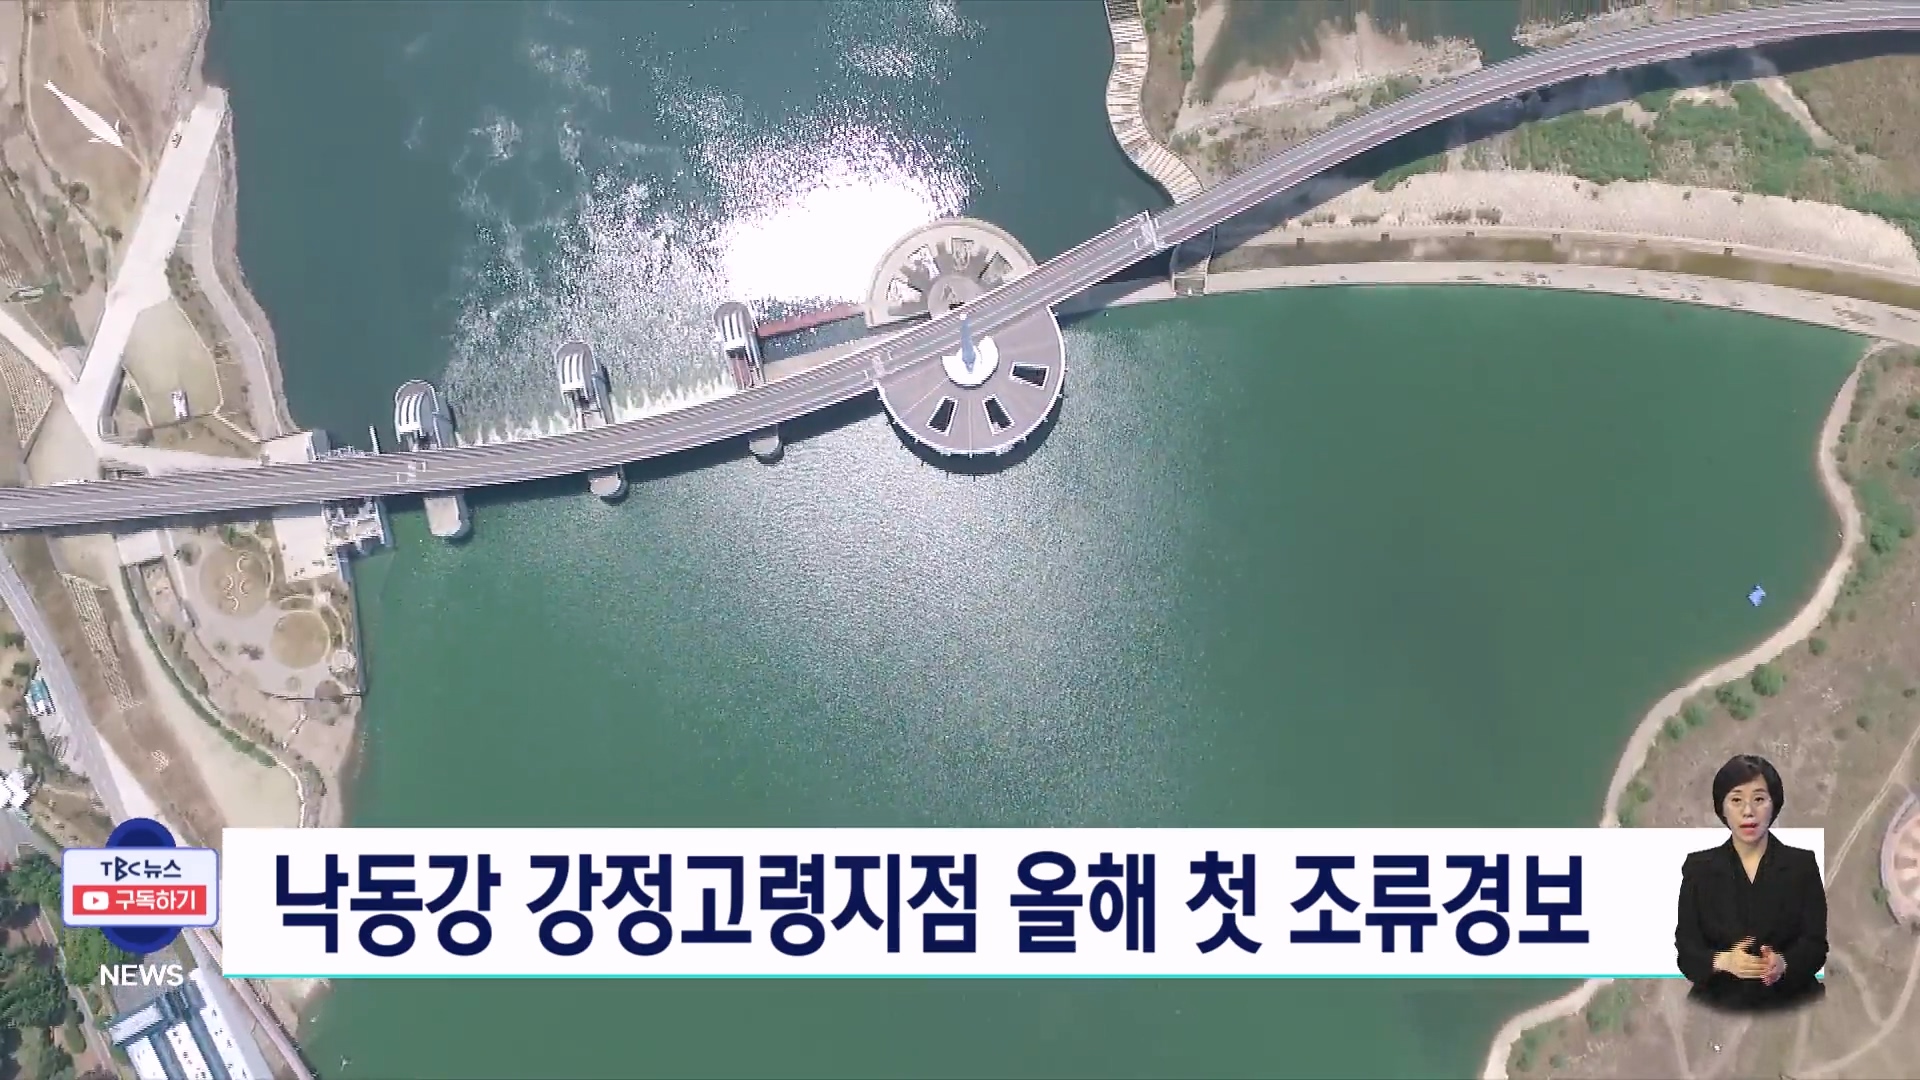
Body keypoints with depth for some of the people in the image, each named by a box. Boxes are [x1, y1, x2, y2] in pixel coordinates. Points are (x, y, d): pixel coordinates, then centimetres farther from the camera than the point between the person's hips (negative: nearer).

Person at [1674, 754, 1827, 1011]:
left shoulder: (1802, 864, 6)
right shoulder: (1699, 868, 5)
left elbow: (1815, 942, 1)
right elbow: (1687, 946, 1)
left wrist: (1783, 963, -21)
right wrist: (1723, 961, -20)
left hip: (1788, 1002, 0)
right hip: (1720, 1002, 0)